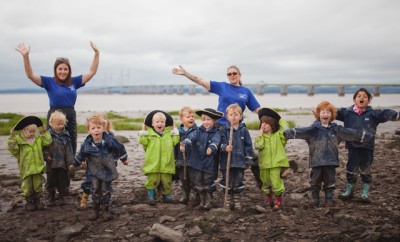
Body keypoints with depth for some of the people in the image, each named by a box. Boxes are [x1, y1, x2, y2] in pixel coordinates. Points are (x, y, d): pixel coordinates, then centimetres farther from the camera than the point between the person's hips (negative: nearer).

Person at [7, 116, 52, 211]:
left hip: (37, 166, 3)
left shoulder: (39, 138, 3)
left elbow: (48, 141, 2)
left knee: (38, 184, 10)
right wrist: (12, 136, -26)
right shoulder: (19, 139, -9)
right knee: (27, 185, 3)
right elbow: (12, 147, -17)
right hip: (26, 168, -3)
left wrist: (44, 132, -1)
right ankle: (29, 201, 19)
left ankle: (37, 200, 25)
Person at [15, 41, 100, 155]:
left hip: (71, 117, 3)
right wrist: (26, 56, -21)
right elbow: (30, 75, -9)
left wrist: (96, 53, 1)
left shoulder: (74, 81, 7)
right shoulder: (49, 82, -1)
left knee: (71, 148, 11)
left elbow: (92, 72, 8)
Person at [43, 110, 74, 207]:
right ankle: (51, 199, 20)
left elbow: (69, 149, 3)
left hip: (63, 163, 2)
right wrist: (46, 156, -17)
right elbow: (44, 147, -3)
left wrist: (70, 161, 0)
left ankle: (62, 198, 22)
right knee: (51, 182, 9)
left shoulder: (65, 135, 1)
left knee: (63, 181, 10)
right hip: (52, 163, -1)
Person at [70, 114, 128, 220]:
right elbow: (81, 155, 6)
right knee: (95, 190, 4)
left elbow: (120, 148, -1)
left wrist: (124, 159, 12)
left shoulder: (110, 140, -17)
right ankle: (96, 210, 18)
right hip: (95, 171, 1)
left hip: (107, 170, -1)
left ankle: (106, 209, 20)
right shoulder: (87, 144, -12)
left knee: (106, 190, 6)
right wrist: (74, 164, 19)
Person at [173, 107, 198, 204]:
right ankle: (185, 195, 30)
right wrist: (175, 159, 8)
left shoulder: (196, 131, -9)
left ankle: (196, 196, 18)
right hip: (182, 161, 4)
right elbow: (175, 146, 8)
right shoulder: (178, 132, 2)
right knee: (183, 179, 14)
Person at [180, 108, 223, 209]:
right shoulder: (198, 131, 4)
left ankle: (208, 201, 21)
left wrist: (211, 148, -49)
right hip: (196, 163, 4)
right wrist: (184, 145, -34)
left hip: (209, 164, -4)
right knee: (197, 183, 13)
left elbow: (215, 142, -26)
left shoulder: (216, 133, -6)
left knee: (208, 183, 6)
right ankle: (201, 200, 30)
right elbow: (191, 138, -13)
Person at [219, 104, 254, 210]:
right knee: (227, 181, 5)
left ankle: (236, 200, 22)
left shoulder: (244, 130, 2)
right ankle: (228, 199, 20)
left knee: (238, 181, 7)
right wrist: (225, 147, -29)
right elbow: (221, 142, -7)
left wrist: (248, 160, 4)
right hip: (227, 161, -1)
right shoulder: (224, 130, -1)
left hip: (240, 161, 1)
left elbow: (248, 145, 5)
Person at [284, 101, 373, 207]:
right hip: (316, 161, -2)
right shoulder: (313, 129, -4)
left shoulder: (336, 129, 8)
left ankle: (329, 200, 22)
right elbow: (300, 132, -18)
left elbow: (350, 133, 14)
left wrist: (365, 135, 16)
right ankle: (315, 199, 22)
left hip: (331, 161, 2)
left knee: (330, 181, 9)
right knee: (315, 181, 5)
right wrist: (286, 133, -34)